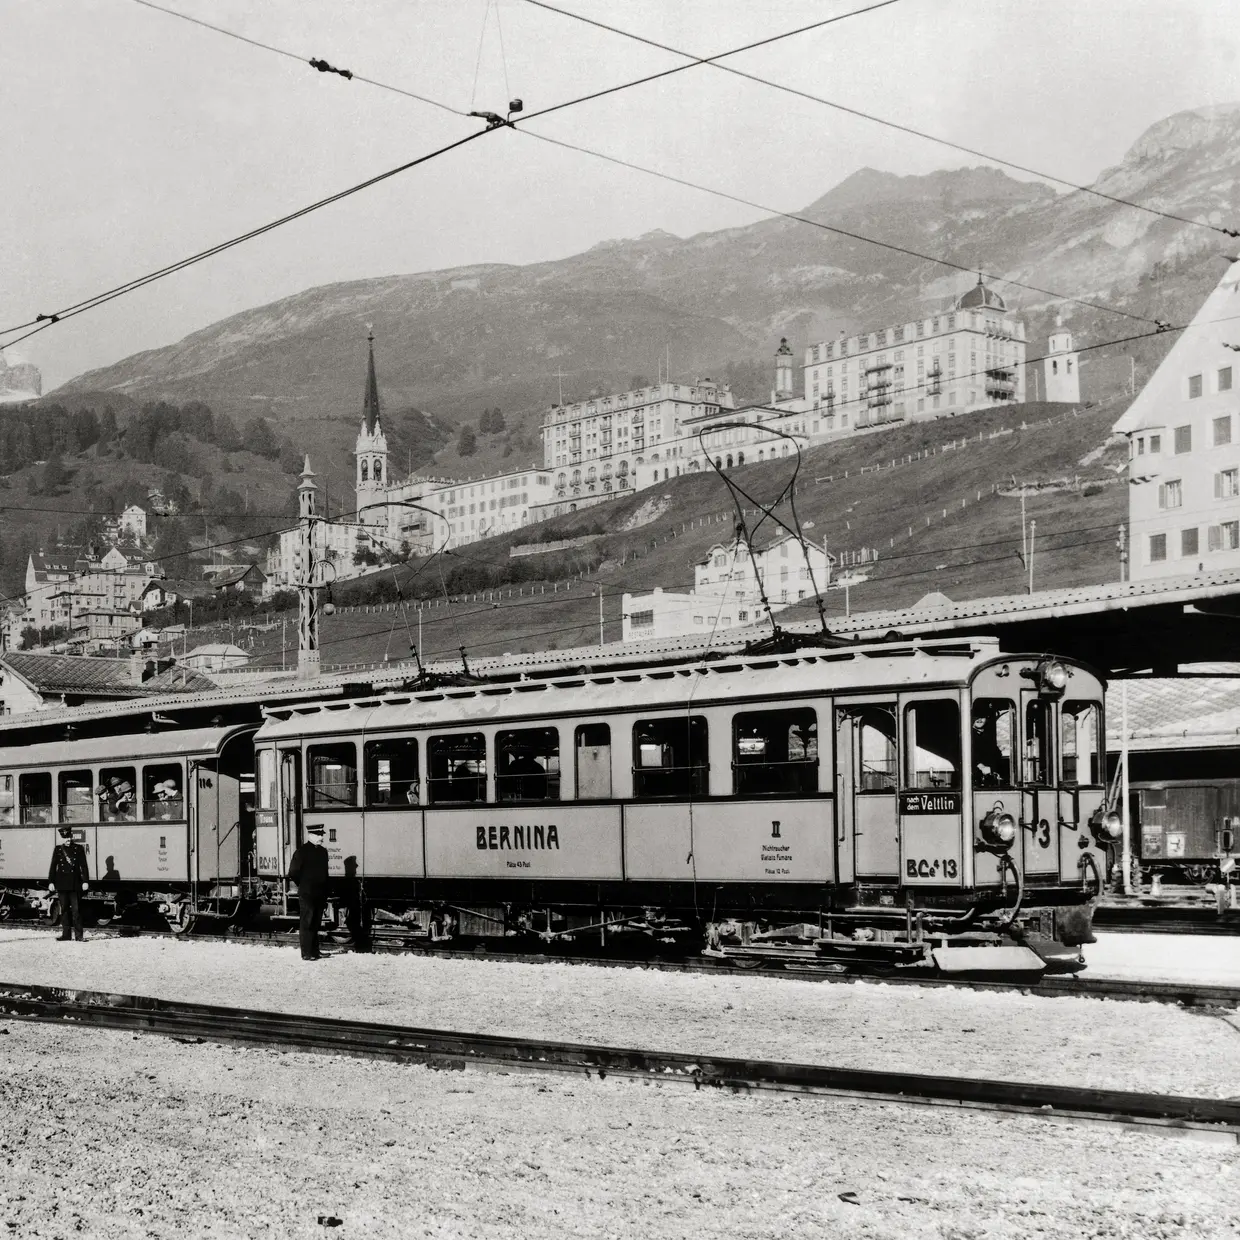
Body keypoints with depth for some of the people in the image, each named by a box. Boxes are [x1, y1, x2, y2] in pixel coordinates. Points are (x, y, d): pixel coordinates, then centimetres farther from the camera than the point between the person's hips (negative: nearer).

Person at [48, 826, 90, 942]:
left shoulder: (78, 848, 3)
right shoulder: (58, 849, 8)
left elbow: (84, 866, 2)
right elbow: (53, 866, 8)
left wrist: (85, 881, -5)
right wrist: (51, 882, 3)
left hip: (75, 883, -2)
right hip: (62, 884, 2)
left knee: (76, 909, -4)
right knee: (64, 909, 6)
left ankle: (78, 935, -2)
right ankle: (65, 934, 11)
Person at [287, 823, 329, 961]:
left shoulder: (322, 851, 13)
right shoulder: (302, 851, -7)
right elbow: (293, 873, -7)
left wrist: (325, 892, 14)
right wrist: (303, 886, -2)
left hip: (319, 894, 6)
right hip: (307, 894, -6)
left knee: (316, 923, 11)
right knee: (307, 923, -5)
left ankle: (314, 951, 18)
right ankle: (306, 953, -4)